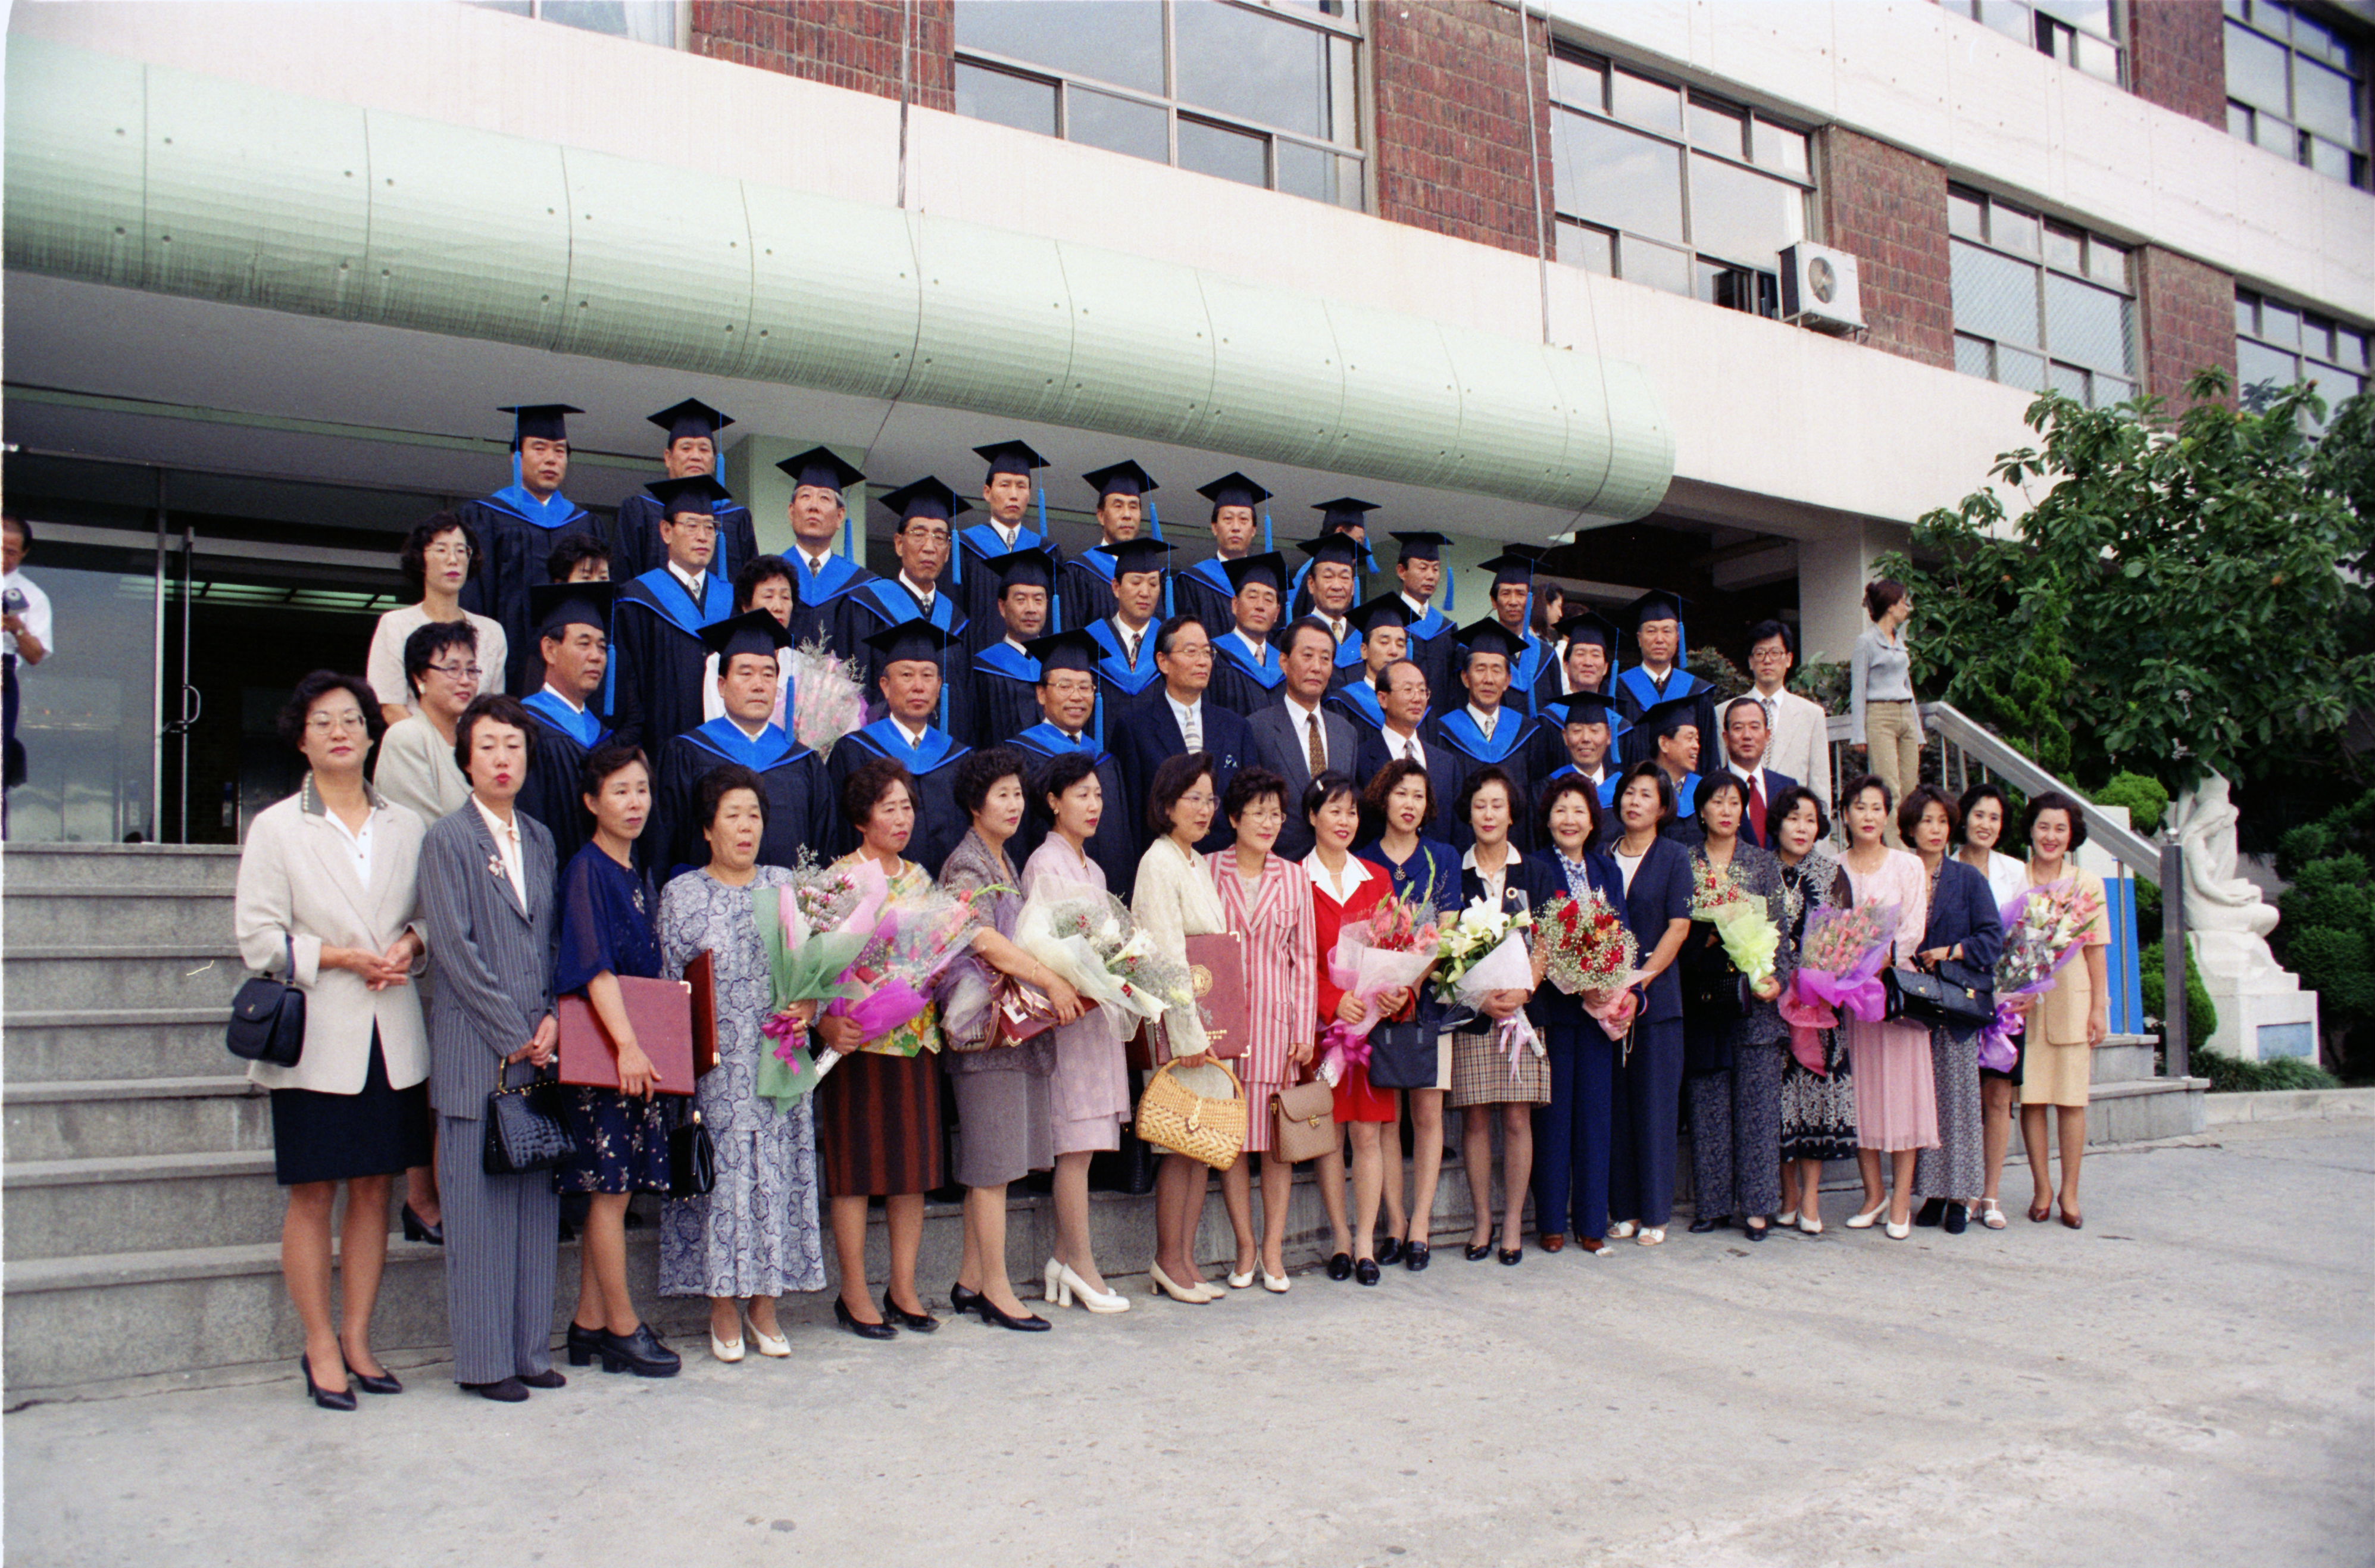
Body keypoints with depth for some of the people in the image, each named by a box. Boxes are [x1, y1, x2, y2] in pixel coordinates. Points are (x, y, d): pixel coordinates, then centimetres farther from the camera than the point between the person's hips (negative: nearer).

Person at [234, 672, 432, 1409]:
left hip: (391, 1037, 3)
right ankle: (320, 1348, 13)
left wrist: (409, 945, -7)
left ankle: (357, 1340, 19)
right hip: (317, 1038, -3)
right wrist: (346, 958, -14)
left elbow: (429, 912, 15)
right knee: (312, 1195, 1)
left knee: (373, 1188, 8)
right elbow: (259, 937, -5)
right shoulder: (276, 828, 0)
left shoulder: (404, 827, 10)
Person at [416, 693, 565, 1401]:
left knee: (536, 1203, 8)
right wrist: (514, 1035, -11)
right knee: (480, 1209, -1)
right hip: (475, 1055, -5)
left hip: (539, 1050, 5)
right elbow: (456, 949, -9)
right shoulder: (446, 840, -3)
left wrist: (552, 1019, 0)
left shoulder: (540, 839, 14)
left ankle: (530, 1350, 17)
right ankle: (484, 1360, 8)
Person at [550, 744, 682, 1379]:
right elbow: (593, 966, -19)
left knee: (611, 1192, 10)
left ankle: (590, 1325, 17)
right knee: (611, 1189, -2)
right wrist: (627, 1044, -26)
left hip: (640, 1052, 8)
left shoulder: (639, 876, 15)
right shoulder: (586, 870, -9)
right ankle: (623, 1329, 5)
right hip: (601, 1054, -8)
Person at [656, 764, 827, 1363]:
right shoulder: (682, 894, 3)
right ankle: (723, 1309, 11)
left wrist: (808, 1004, -11)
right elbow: (671, 983, 2)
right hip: (715, 1065, -2)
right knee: (721, 1173, -2)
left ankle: (765, 1303, 15)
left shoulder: (785, 885, 9)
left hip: (780, 1061, 2)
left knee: (780, 1172, 3)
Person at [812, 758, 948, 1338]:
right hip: (861, 1037, -6)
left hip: (917, 1035, 6)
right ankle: (854, 1296, 8)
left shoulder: (919, 877, 13)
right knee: (858, 1166, 0)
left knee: (916, 1164, 7)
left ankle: (904, 1289, 16)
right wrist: (826, 1023, -27)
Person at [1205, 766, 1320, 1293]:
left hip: (1277, 1019, 1)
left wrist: (1305, 1030, 2)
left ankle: (1273, 1250, 11)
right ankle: (1245, 1248, 13)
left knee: (1278, 1137, 2)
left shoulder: (1293, 877, 8)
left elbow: (1305, 957, 8)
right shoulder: (1207, 870, 2)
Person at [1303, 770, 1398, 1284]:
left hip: (1374, 1017, 2)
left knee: (1369, 1131, 0)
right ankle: (1341, 1237, 12)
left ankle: (1366, 1241, 5)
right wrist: (1334, 1001, -15)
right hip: (1320, 1020, -2)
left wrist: (1399, 992, -8)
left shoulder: (1376, 878, 12)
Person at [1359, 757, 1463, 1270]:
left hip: (1428, 998, 0)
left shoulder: (1443, 858, 7)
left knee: (1428, 1114, 1)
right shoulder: (1363, 862, 7)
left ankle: (1420, 1224, 7)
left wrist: (1414, 980, -14)